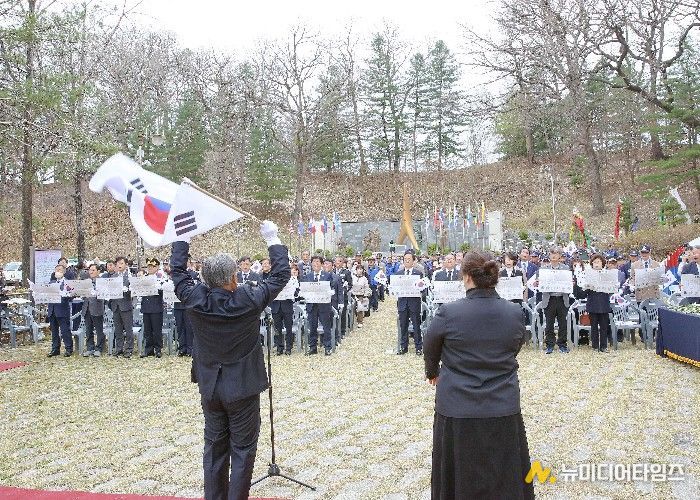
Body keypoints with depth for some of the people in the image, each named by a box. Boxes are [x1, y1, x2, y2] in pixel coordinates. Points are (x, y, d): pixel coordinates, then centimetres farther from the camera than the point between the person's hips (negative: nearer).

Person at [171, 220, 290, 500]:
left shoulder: (195, 299, -12)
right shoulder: (248, 300, -20)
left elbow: (177, 270, 5)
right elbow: (281, 276, -9)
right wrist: (273, 240, 1)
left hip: (209, 387, 4)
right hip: (242, 388, -4)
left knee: (214, 446, 17)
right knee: (242, 449, 8)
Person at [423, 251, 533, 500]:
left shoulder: (448, 313, -15)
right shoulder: (515, 313, -6)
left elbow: (430, 349, 2)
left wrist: (433, 372, 23)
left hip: (458, 411, -2)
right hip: (504, 409, 3)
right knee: (507, 480, 19)